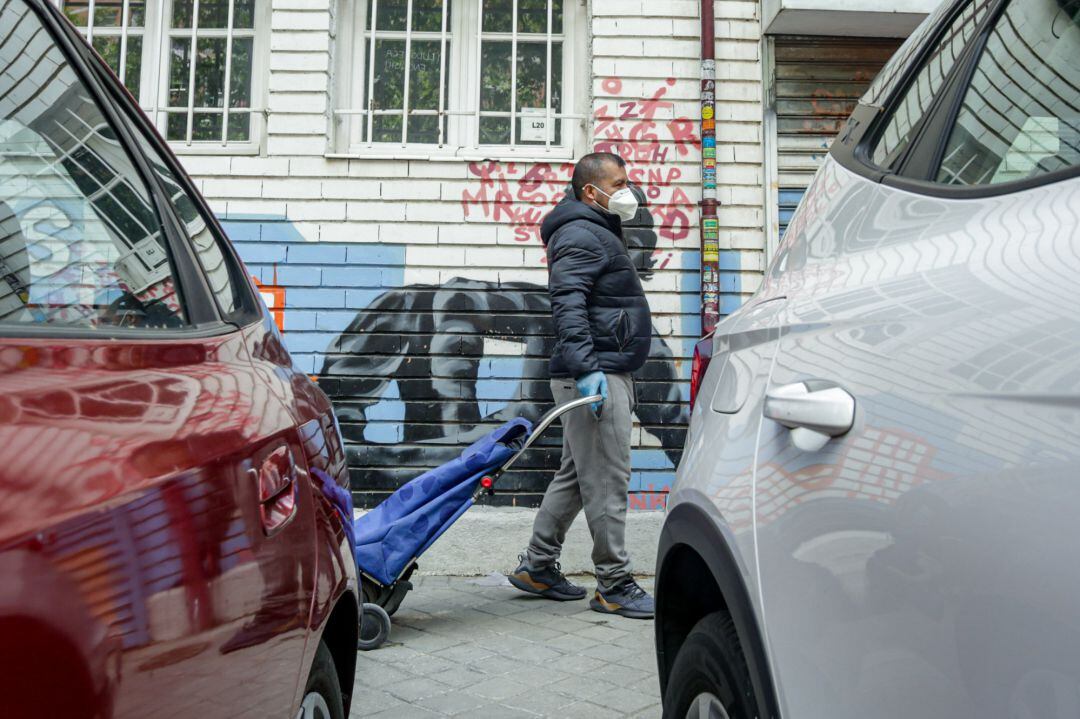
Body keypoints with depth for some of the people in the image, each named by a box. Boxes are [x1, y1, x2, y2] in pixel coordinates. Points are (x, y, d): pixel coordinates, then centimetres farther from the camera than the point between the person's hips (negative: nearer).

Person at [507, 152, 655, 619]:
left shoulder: (599, 234, 24)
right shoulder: (580, 235, -10)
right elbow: (567, 307, -23)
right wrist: (587, 370, -32)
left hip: (605, 374, 11)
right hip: (594, 376, -11)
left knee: (576, 475, 15)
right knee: (606, 481, -6)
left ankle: (537, 567, 24)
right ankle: (614, 586, 2)